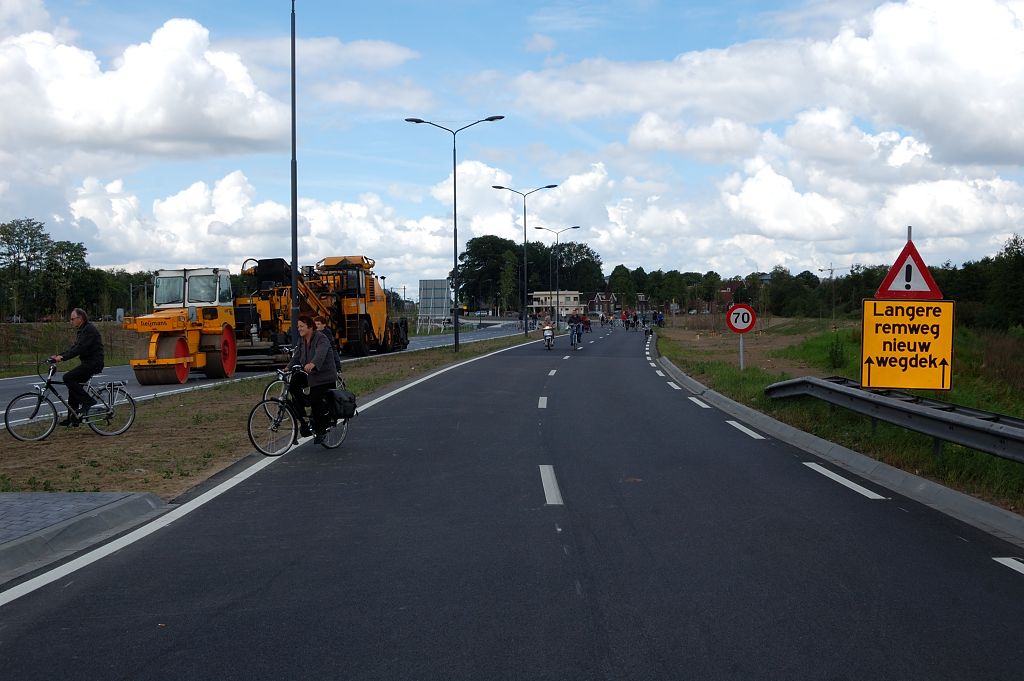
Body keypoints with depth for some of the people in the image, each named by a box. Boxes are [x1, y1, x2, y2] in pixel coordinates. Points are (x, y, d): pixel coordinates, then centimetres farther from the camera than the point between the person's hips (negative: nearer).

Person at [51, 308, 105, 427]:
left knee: (68, 378, -19)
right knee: (73, 385, 9)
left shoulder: (89, 330, -15)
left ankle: (87, 401, -14)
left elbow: (80, 349, -23)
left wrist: (63, 357, -26)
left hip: (94, 363, -10)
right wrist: (59, 355, 6)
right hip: (87, 363, 10)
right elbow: (75, 347, 18)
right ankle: (73, 418, 13)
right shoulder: (81, 330, 18)